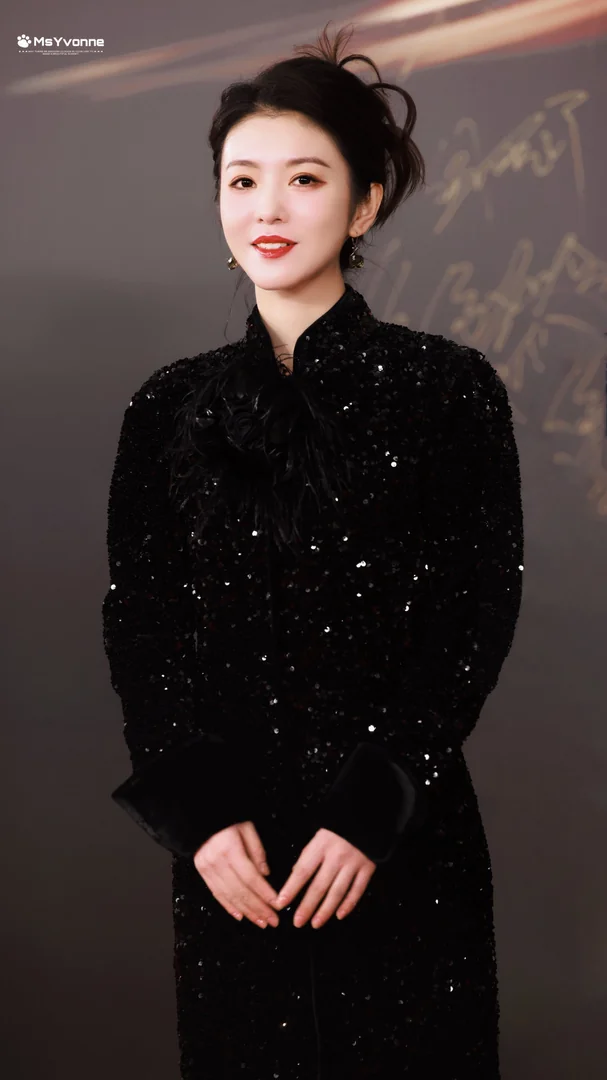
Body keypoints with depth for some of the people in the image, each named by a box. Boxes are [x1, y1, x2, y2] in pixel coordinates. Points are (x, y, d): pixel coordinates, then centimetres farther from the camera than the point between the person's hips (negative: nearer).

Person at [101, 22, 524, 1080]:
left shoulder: (450, 388, -4)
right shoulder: (171, 405, 4)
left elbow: (478, 619, -6)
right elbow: (136, 624, 4)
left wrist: (376, 812, -12)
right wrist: (199, 812, -6)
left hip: (406, 840, -2)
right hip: (230, 850, 3)